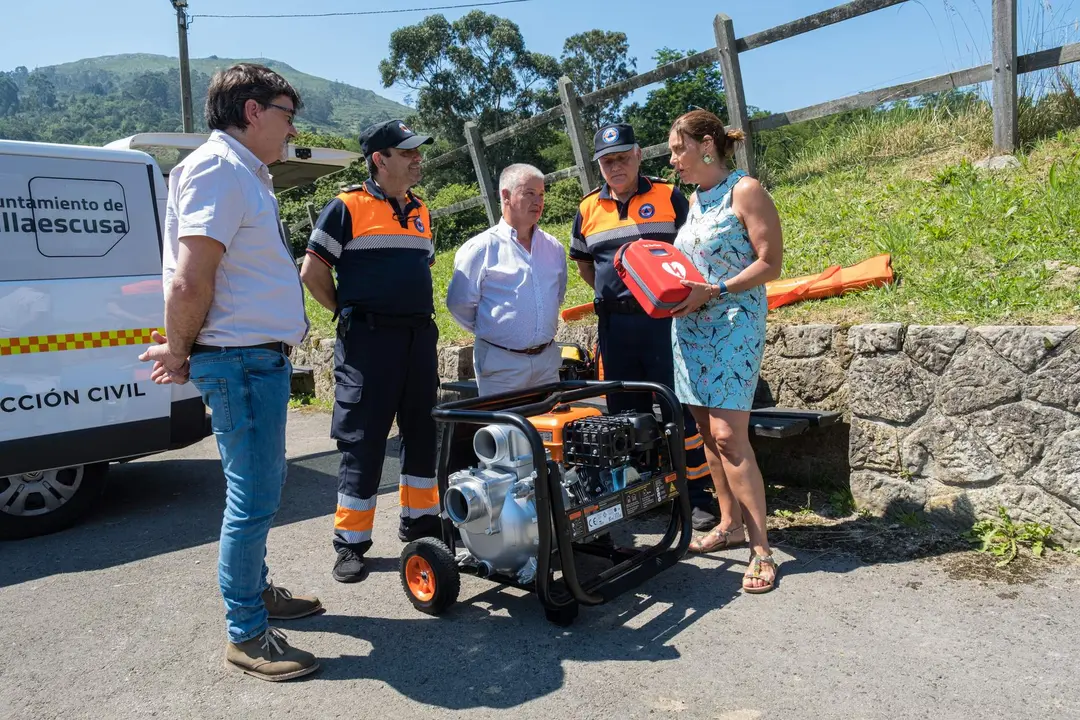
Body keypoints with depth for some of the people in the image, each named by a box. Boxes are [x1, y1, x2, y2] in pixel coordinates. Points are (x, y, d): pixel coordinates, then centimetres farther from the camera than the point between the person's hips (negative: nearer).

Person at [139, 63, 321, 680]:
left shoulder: (246, 173, 18)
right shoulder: (219, 167, -14)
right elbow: (188, 283, -22)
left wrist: (184, 352, 14)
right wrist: (180, 352, -7)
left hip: (262, 358, 10)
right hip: (242, 360, -10)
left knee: (261, 487, 20)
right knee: (255, 500, -2)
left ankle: (257, 591, 37)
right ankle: (247, 637, 12)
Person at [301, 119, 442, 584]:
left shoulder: (421, 212, 15)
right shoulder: (348, 207, -5)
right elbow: (313, 272, -6)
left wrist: (419, 315, 15)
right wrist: (352, 314, 0)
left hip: (420, 336, 6)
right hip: (368, 340, -6)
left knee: (423, 432, 13)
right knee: (363, 441, -1)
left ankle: (419, 518, 29)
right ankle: (351, 542, 11)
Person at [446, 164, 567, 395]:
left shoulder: (555, 248, 9)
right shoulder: (480, 248, -8)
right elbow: (459, 303, -4)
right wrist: (490, 332, 6)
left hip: (547, 359, 5)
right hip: (501, 363, -5)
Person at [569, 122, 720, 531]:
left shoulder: (669, 197, 3)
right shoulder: (588, 209, 11)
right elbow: (583, 262, 22)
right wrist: (611, 294, 13)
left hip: (665, 318, -3)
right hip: (614, 324, 4)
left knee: (680, 407, -2)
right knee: (625, 412, 10)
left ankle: (696, 496, 9)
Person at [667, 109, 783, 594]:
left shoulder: (745, 191, -7)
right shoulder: (696, 199, 16)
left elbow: (770, 264, -11)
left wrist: (713, 292, -20)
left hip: (732, 323, -8)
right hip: (690, 327, 8)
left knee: (729, 436, -13)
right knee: (709, 434, 10)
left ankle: (761, 548, -4)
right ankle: (730, 525, 23)